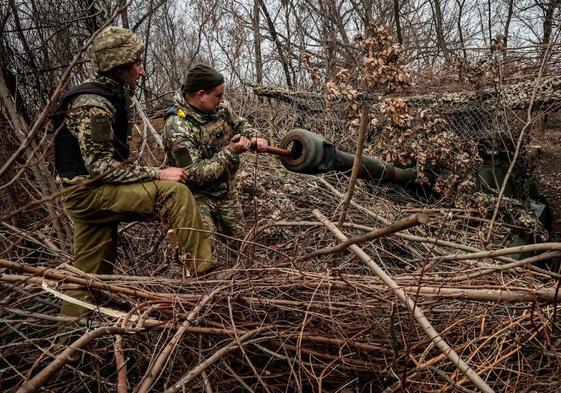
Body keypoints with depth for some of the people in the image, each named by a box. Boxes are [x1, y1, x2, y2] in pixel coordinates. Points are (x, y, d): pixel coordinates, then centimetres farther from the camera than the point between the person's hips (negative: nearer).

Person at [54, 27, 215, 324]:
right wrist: (157, 174, -23)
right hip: (88, 191, -10)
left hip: (95, 191, 10)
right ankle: (204, 271, -20)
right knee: (174, 191, -23)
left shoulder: (109, 96, 12)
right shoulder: (93, 104, -19)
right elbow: (101, 166, -24)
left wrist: (149, 175, 13)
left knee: (90, 273, 15)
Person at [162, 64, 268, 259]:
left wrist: (254, 137, -9)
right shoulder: (177, 127, -29)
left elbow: (240, 124, 13)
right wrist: (230, 152, -30)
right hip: (198, 196, -7)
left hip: (226, 191, 7)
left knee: (242, 246, 16)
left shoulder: (220, 107, -7)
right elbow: (195, 175, -30)